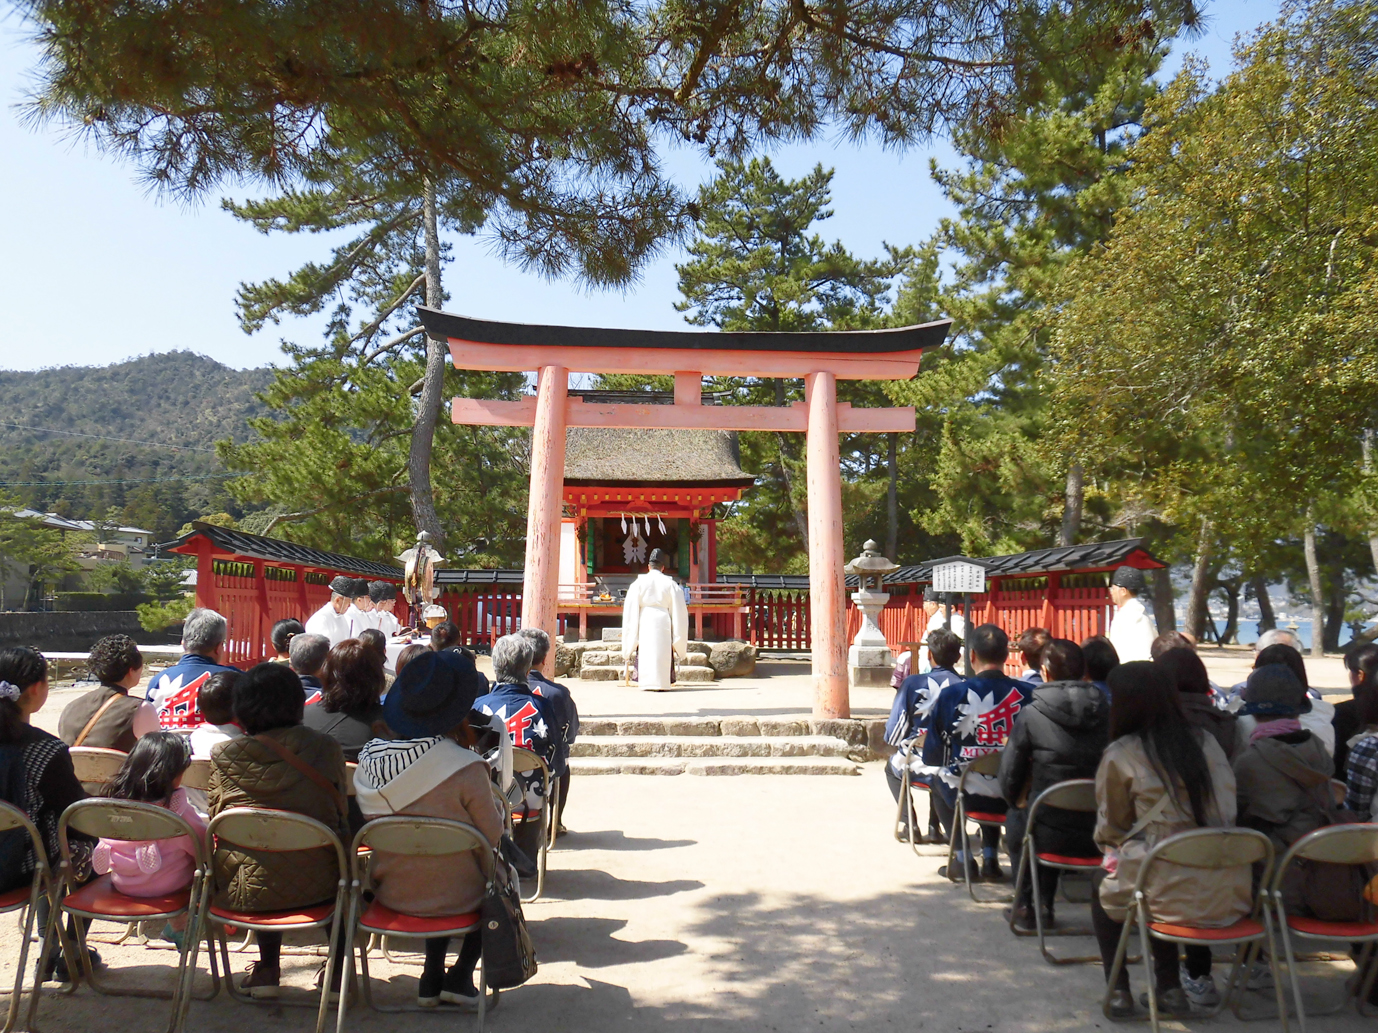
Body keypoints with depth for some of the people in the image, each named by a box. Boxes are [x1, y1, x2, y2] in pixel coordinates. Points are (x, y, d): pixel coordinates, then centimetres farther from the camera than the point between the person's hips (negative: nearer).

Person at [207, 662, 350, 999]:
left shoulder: (224, 756, -6)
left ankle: (268, 969, 37)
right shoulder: (325, 749, -7)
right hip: (316, 886, -1)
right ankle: (338, 967, 35)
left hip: (247, 891, 1)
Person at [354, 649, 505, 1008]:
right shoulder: (466, 768, -26)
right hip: (454, 898, -4)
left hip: (390, 893, 4)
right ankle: (460, 975, 20)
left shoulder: (370, 761, -12)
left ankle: (432, 977, 31)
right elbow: (493, 836, -15)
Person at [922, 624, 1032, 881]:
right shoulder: (1030, 694, -10)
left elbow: (932, 757, 0)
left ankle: (962, 858, 22)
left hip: (967, 797, -2)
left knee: (939, 782, 31)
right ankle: (990, 858, 29)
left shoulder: (951, 695, -11)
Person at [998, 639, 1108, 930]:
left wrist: (1019, 800, 18)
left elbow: (1009, 779, -4)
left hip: (1051, 836, -4)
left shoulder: (1030, 715, -11)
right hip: (1100, 836, 4)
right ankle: (1043, 906, 39)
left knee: (1016, 817, 29)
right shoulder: (1106, 712, -1)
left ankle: (1028, 906, 34)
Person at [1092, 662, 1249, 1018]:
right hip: (1229, 896, 4)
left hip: (1173, 896, -4)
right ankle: (1169, 987, 32)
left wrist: (1116, 852, 26)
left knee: (1103, 894, 27)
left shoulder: (1119, 755, -7)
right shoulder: (1206, 741, 4)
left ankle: (1119, 990, 20)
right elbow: (1228, 811, 13)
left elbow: (1110, 829, 3)